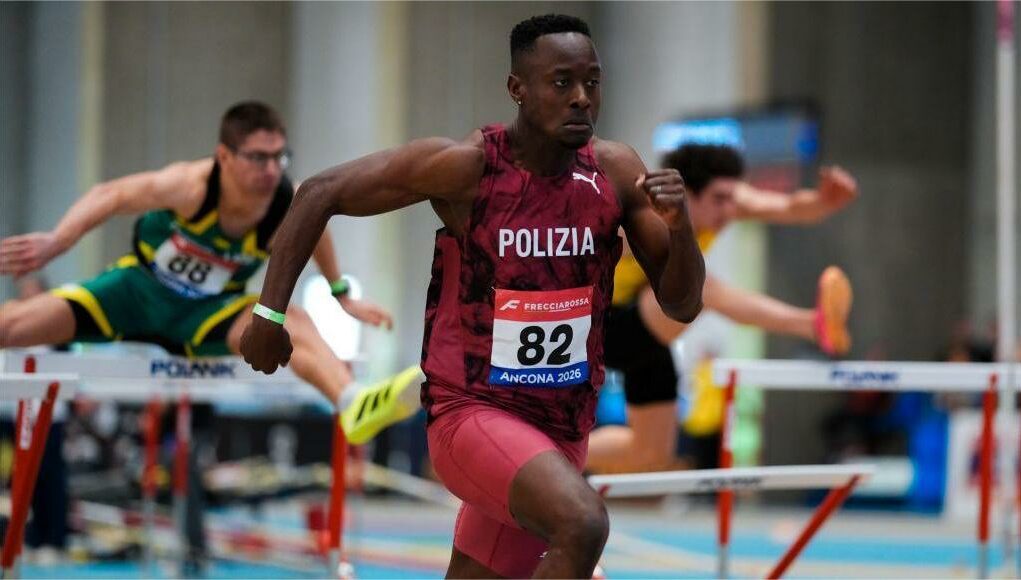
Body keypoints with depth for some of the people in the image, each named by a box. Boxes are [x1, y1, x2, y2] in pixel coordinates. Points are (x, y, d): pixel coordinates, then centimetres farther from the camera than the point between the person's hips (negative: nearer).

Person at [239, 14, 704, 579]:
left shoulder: (616, 171, -3)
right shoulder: (467, 165, -14)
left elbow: (682, 305, 1)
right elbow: (321, 193, -6)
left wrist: (679, 226, -19)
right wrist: (269, 312, -10)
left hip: (564, 427, 6)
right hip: (472, 412, -5)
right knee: (582, 523, -33)